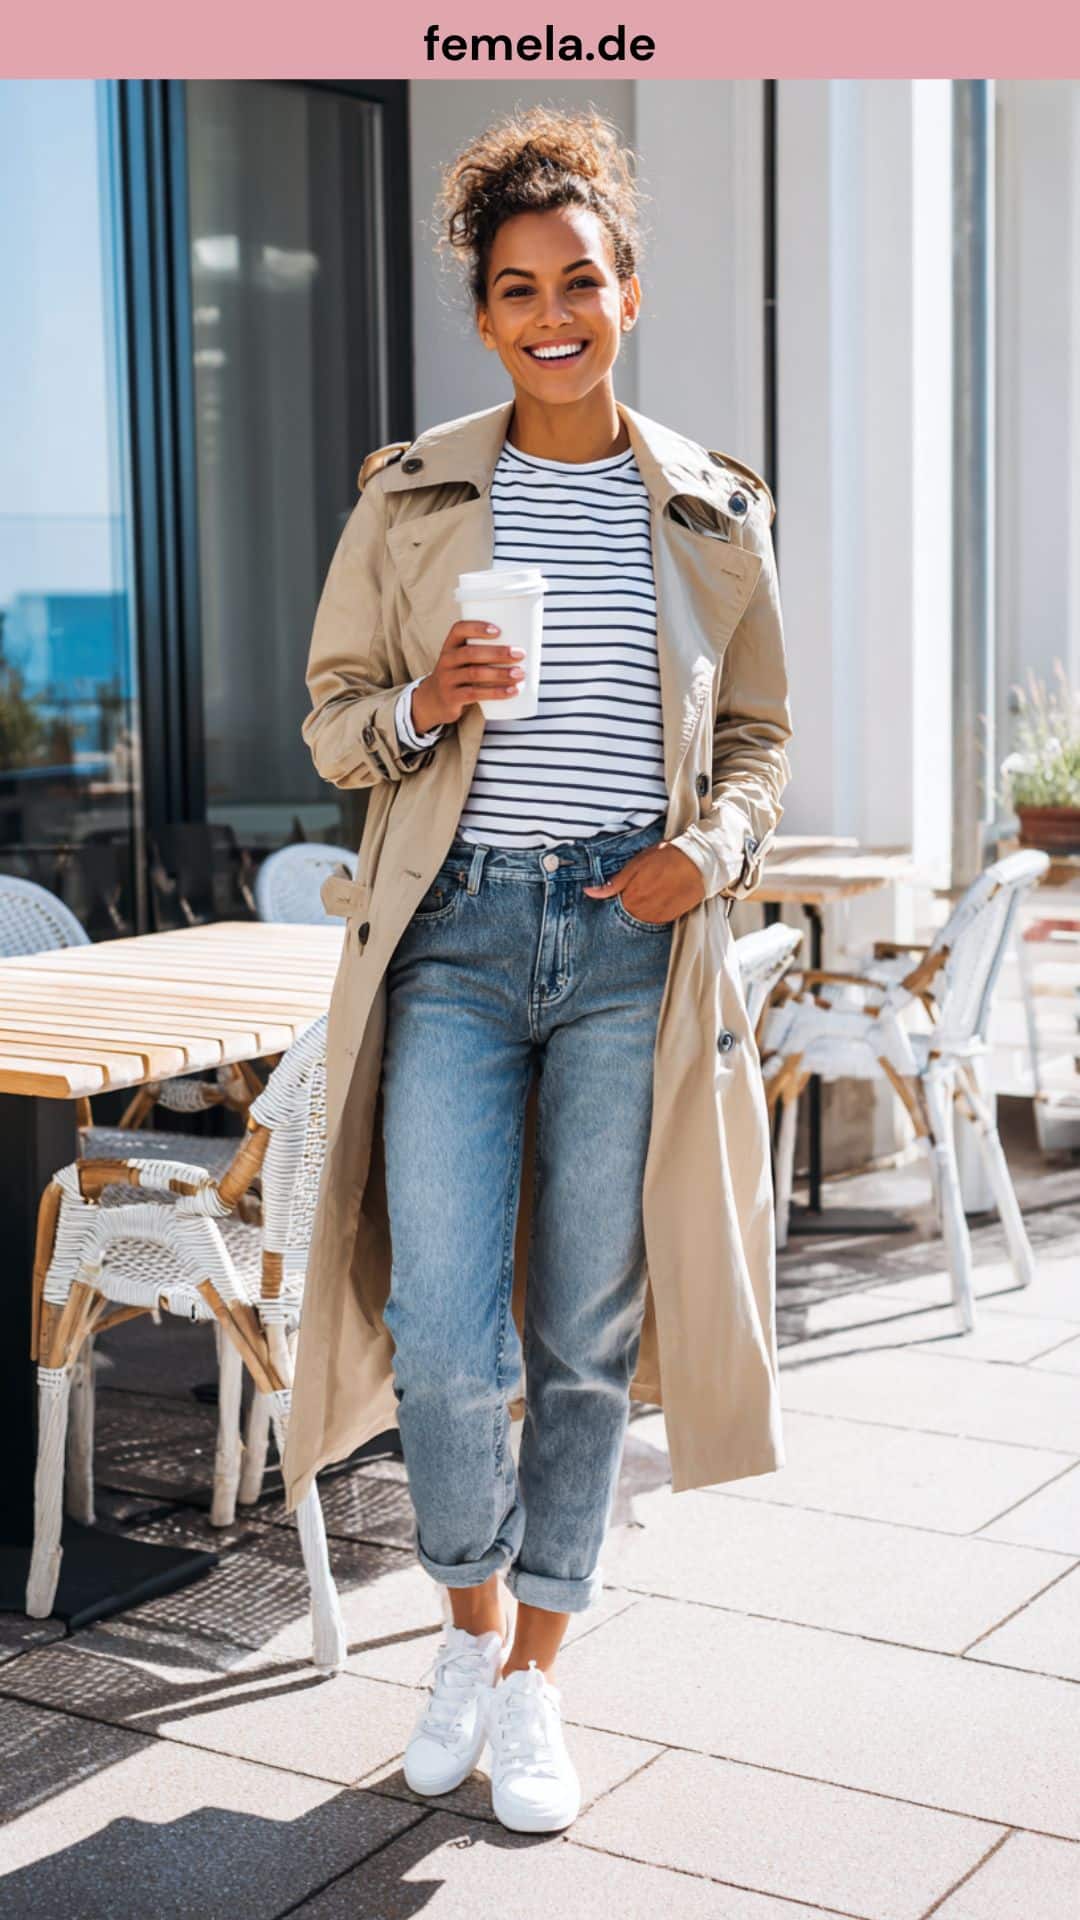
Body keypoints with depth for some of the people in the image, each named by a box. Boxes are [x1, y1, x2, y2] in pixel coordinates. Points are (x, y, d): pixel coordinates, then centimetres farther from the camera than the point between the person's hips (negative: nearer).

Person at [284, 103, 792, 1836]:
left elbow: (759, 737, 14)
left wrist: (713, 849, -6)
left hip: (630, 943, 1)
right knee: (446, 1338, -8)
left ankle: (535, 1683, 24)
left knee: (589, 1335, 6)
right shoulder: (411, 496, 5)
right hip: (458, 933, -1)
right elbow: (334, 718, 10)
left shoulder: (711, 512, 8)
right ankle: (473, 1625, 22)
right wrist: (421, 711, -12)